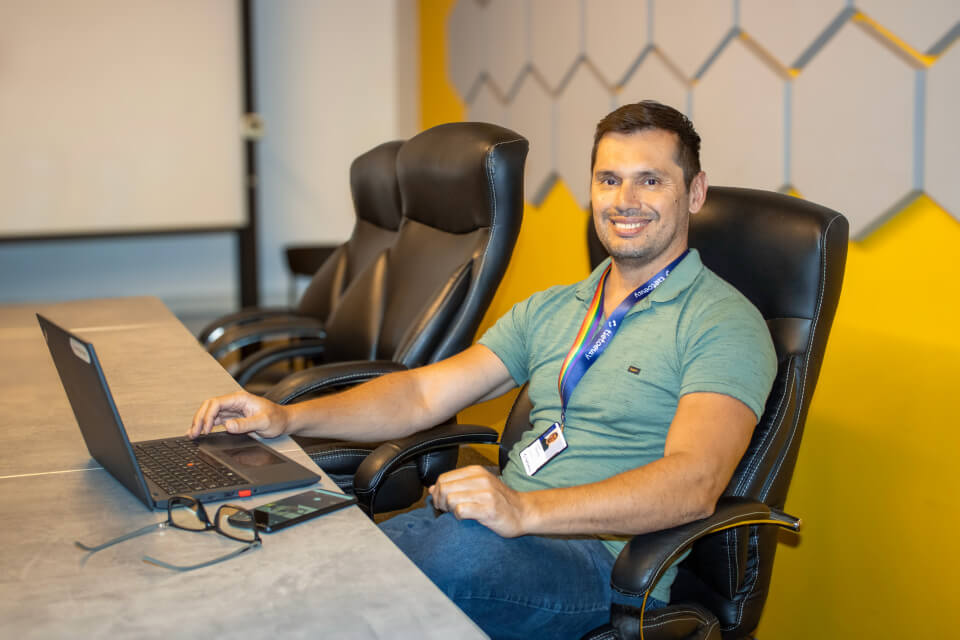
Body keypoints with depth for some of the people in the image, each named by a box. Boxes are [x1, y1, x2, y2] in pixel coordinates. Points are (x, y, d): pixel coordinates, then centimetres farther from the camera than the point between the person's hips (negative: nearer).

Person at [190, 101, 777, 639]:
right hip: (507, 528, 6)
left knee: (462, 546, -38)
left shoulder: (723, 322, -3)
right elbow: (426, 394, 15)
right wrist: (289, 417, 0)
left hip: (605, 559, -5)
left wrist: (527, 510, -32)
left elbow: (693, 483, -19)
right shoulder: (548, 311, 20)